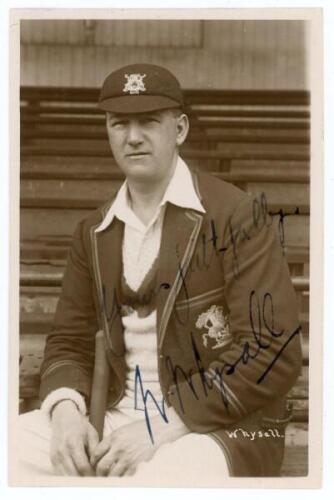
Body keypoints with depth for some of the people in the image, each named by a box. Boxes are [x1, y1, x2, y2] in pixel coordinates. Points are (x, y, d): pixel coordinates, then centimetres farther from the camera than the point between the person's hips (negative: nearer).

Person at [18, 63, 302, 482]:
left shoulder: (236, 215, -10)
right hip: (124, 424, 6)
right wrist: (65, 412, -11)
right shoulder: (93, 233, 9)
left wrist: (161, 430, -20)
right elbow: (69, 342, 12)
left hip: (222, 430, -5)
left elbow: (272, 353, -16)